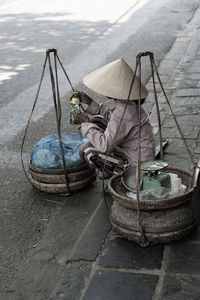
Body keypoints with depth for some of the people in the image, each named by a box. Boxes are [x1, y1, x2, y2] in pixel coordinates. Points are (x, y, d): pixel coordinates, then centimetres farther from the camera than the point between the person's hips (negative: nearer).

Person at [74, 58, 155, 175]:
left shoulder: (124, 111, -28)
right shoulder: (125, 102, 0)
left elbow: (105, 146, -29)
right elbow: (111, 116, 22)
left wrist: (86, 124, -16)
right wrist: (90, 102, 10)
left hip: (137, 166, -10)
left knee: (86, 151, -16)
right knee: (97, 122, 13)